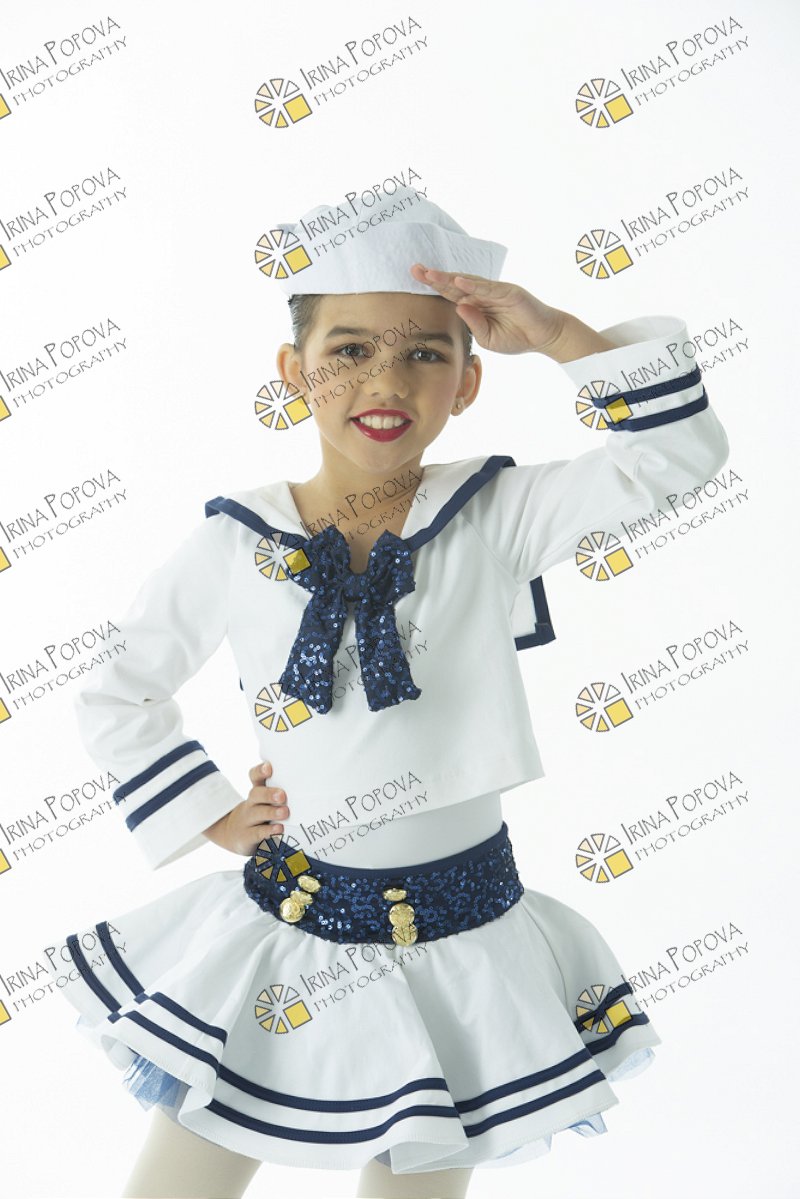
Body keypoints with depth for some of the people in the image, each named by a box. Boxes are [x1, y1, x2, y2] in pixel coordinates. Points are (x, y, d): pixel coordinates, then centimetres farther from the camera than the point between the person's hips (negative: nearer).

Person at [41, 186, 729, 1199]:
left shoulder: (495, 515, -7)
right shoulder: (235, 543, -7)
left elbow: (679, 454, -16)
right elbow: (116, 697, 5)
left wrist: (558, 335, -22)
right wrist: (209, 816, -1)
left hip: (457, 943, 0)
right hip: (287, 926, 1)